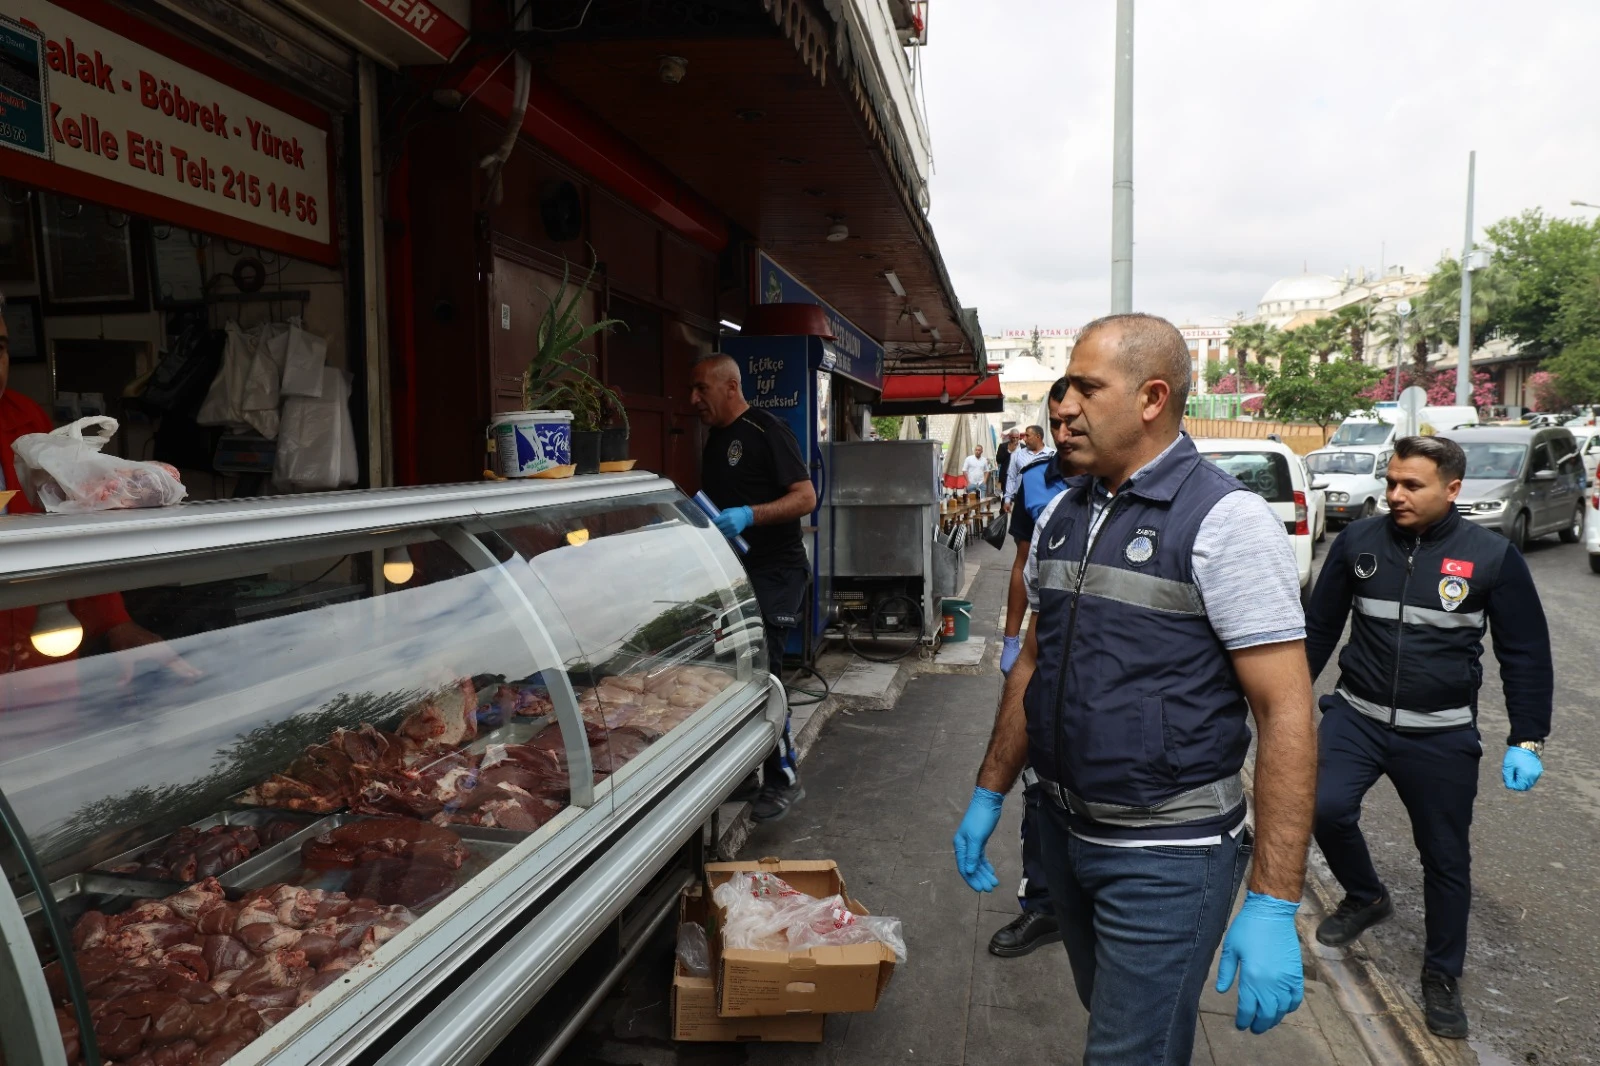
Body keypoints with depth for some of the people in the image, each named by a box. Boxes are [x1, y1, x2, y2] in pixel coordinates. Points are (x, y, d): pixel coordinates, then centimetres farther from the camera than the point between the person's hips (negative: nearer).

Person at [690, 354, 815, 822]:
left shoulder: (765, 430, -11)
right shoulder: (715, 440, 15)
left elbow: (806, 498, -17)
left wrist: (748, 515, -29)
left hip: (774, 572, -8)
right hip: (733, 570, 8)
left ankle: (784, 779, 5)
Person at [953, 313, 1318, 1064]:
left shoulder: (1224, 520, -15)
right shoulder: (1061, 514, 5)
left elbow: (1286, 713, -18)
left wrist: (1273, 909, -21)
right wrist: (988, 796, 12)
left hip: (1168, 857, -6)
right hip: (1063, 832, 6)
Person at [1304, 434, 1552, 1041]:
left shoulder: (1492, 556, -7)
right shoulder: (1359, 542, -2)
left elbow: (1527, 654, 0)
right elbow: (1320, 626, 7)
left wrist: (1527, 741, -3)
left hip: (1442, 735, -1)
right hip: (1357, 716, 1)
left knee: (1446, 857, 8)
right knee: (1327, 808, -17)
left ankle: (1442, 977, 30)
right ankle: (1366, 898, 15)